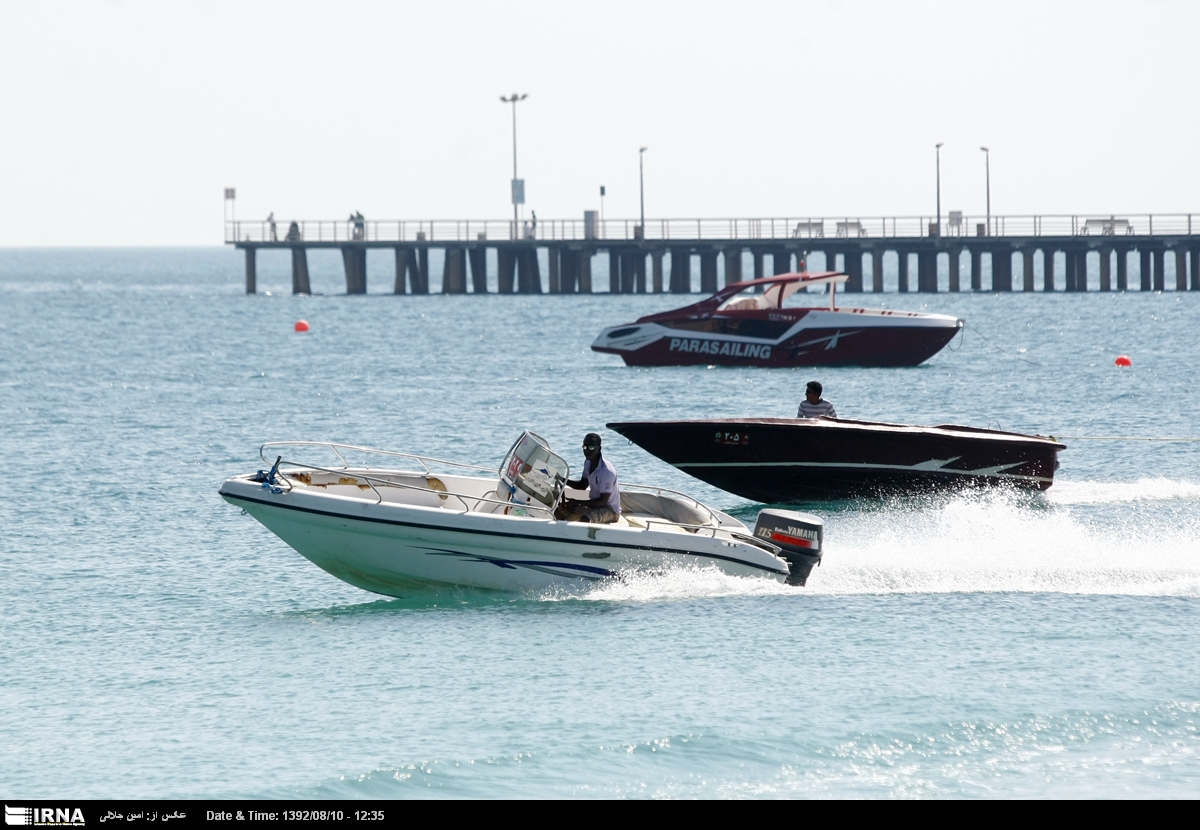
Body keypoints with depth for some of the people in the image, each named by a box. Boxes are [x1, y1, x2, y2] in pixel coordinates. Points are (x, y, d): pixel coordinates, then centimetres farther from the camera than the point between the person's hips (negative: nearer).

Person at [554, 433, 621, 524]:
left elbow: (603, 501, -24)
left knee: (585, 519, -37)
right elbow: (582, 485, 16)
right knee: (559, 511, 0)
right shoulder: (588, 463, 0)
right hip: (594, 504, 9)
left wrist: (577, 502, -24)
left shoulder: (607, 471, -26)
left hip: (610, 510, -9)